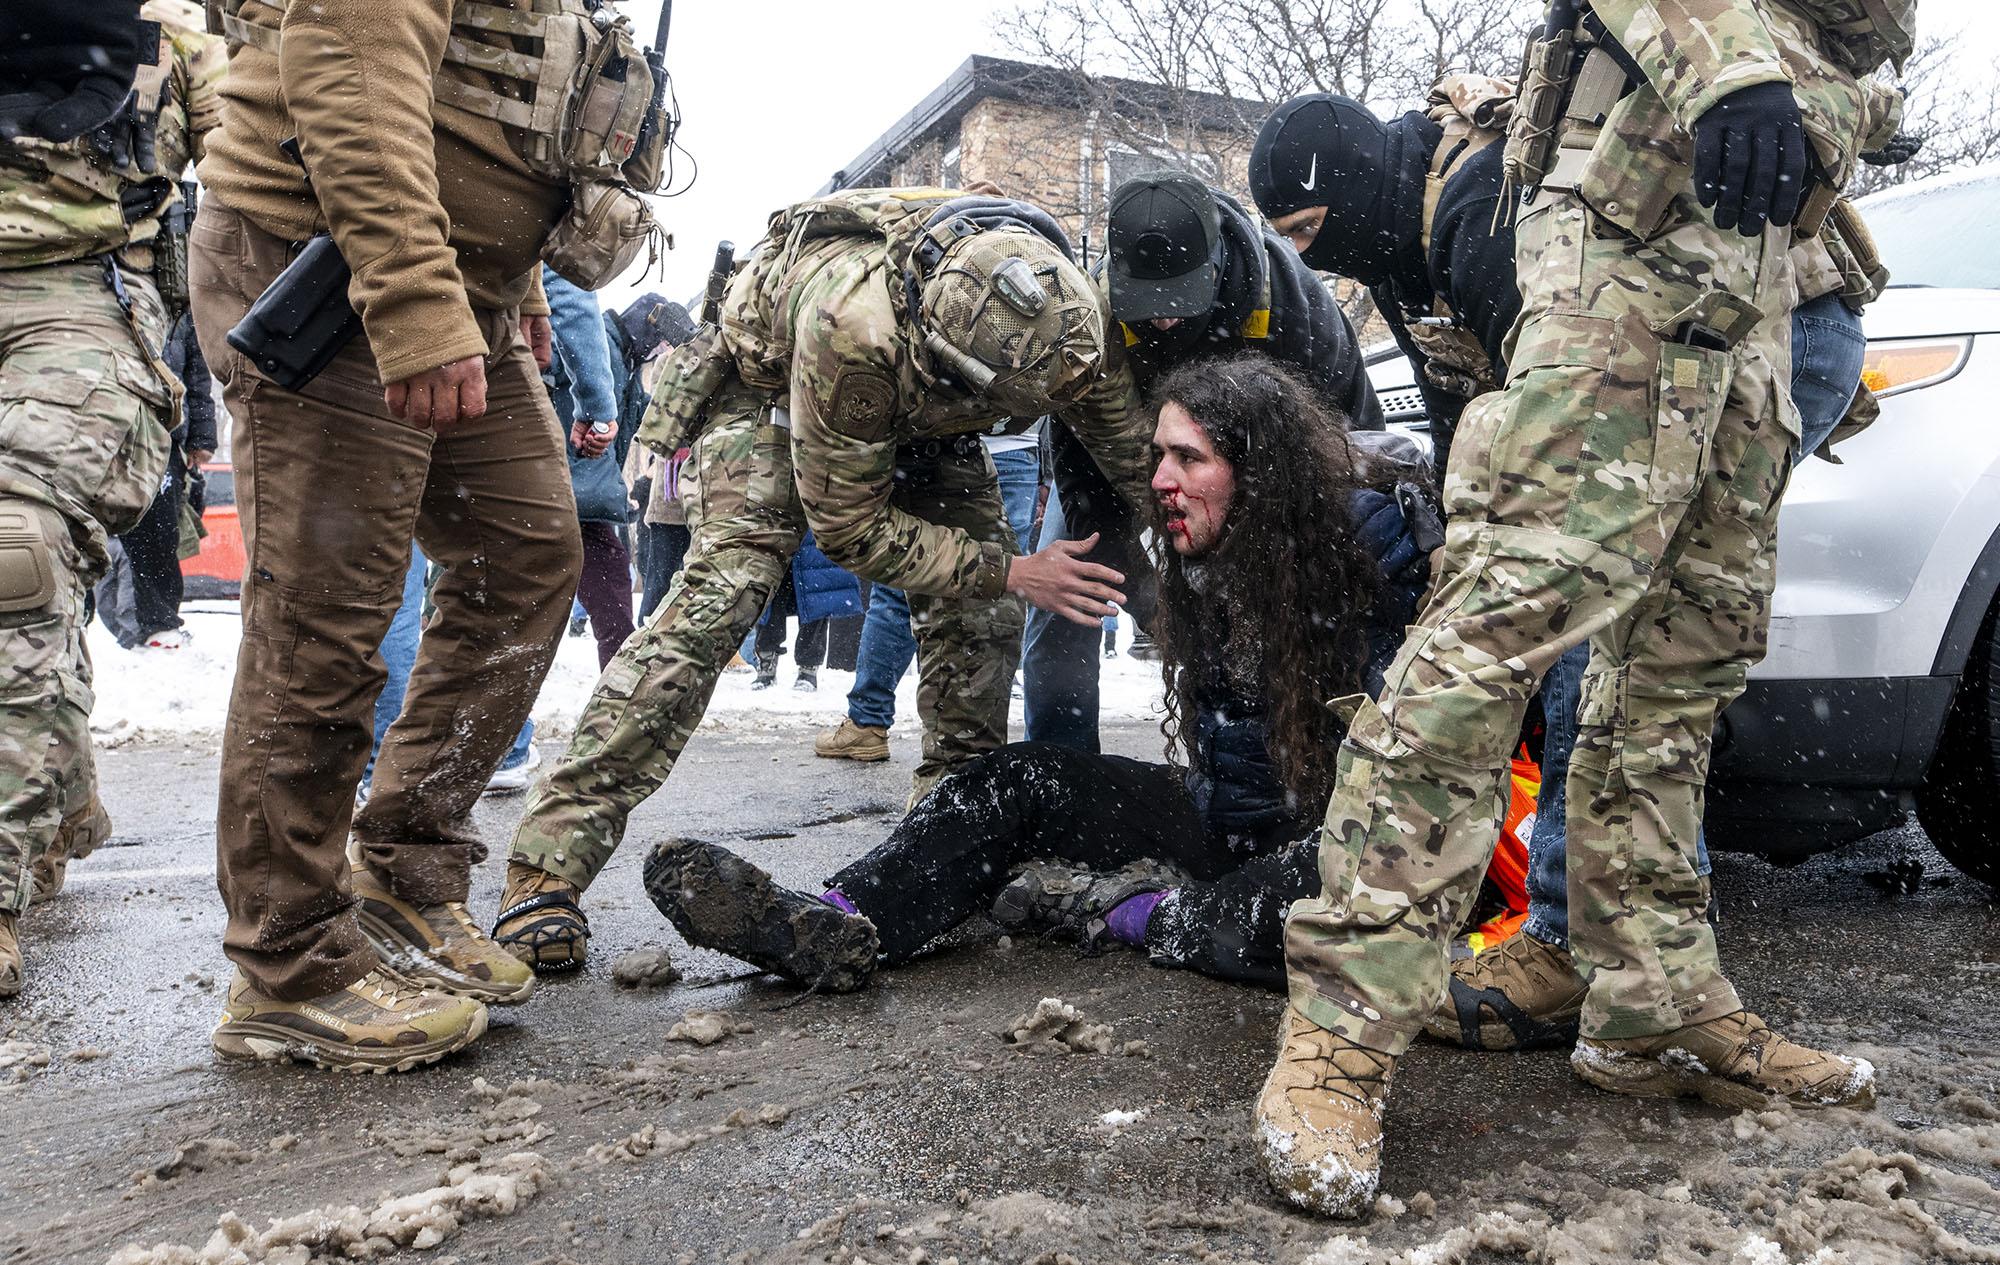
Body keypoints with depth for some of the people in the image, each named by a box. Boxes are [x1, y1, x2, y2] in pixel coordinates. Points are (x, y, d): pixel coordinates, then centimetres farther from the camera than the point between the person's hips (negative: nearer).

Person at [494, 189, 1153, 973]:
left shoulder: (1069, 322, -31)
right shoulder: (852, 322, -46)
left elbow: (1147, 466, -16)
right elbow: (848, 527, -33)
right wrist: (1012, 573, -35)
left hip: (920, 417, 6)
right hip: (773, 383, -5)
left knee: (979, 609, -9)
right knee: (724, 588, -23)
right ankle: (549, 863, -22)